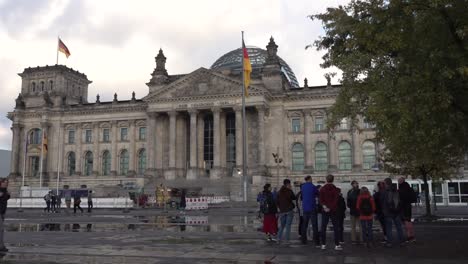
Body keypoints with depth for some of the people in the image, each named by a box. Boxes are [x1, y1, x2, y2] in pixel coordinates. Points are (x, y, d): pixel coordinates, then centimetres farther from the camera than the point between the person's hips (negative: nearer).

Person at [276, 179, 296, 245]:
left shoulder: (279, 192, 7)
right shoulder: (289, 191, -7)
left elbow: (277, 202, 9)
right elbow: (294, 198, 6)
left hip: (282, 211, 4)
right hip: (289, 210, -4)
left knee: (282, 225, 12)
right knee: (288, 225, -2)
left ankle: (279, 239, 3)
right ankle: (287, 240, -5)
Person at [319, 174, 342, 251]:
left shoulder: (322, 189, 3)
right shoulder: (335, 189, -4)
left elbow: (321, 199, -3)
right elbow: (336, 200, -10)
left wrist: (324, 206, -9)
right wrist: (331, 208, -8)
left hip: (325, 211, 2)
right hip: (333, 210, -2)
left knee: (323, 228, 7)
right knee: (335, 228, 3)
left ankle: (323, 245, 7)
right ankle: (337, 245, 0)